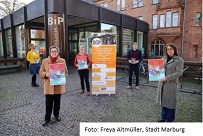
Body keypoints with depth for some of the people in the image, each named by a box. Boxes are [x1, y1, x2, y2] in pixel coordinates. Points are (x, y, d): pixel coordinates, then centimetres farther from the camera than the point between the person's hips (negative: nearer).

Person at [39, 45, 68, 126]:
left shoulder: (62, 61, 1)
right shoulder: (45, 61, 0)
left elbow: (66, 71, 7)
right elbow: (41, 72, 4)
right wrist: (46, 74, -16)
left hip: (59, 85, 1)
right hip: (49, 86, -1)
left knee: (57, 102, 15)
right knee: (48, 103, 5)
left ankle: (56, 115, 36)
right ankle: (47, 118, 21)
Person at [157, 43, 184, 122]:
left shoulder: (179, 60, -5)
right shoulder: (164, 59, 12)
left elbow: (178, 73, -13)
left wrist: (167, 78, -19)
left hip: (171, 84, -6)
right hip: (162, 84, 6)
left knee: (170, 102, 4)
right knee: (163, 101, 14)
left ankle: (169, 120, 19)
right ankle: (164, 118, 29)